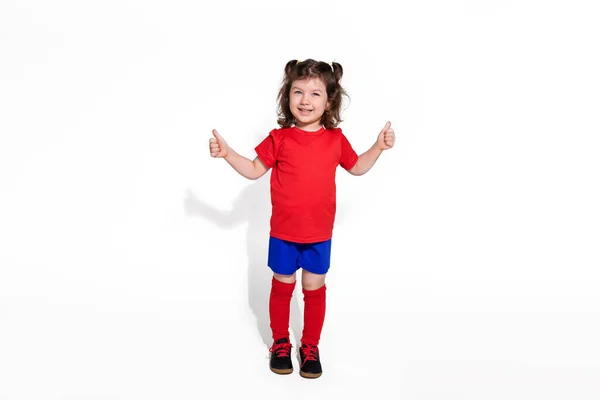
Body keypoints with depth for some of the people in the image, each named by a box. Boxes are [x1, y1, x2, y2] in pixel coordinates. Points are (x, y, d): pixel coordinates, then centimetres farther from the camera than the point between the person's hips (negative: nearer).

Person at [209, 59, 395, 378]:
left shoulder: (336, 139, -2)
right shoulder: (279, 138, -8)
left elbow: (356, 167, 15)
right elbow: (254, 170, 1)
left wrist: (379, 146, 5)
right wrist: (226, 153, -10)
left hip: (319, 234, 1)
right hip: (283, 233, -1)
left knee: (314, 288, 12)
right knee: (282, 286, 13)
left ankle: (310, 346, 30)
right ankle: (280, 343, 32)